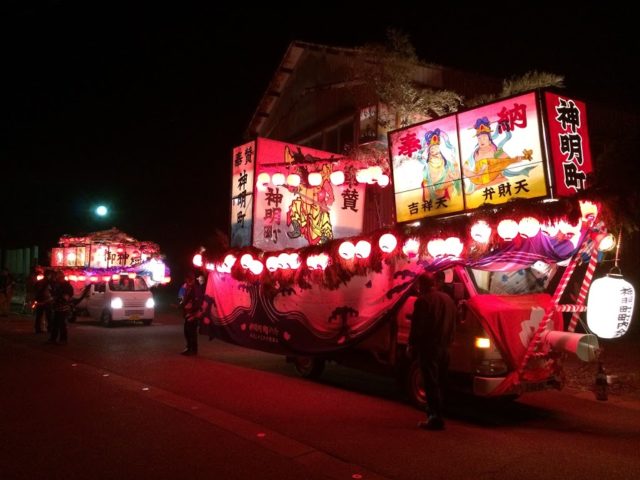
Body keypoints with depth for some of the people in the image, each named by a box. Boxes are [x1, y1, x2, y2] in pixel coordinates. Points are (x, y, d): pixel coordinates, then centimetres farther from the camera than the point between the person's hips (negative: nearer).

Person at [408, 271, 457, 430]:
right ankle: (434, 411, 24)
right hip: (444, 347, 8)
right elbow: (453, 325, 17)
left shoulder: (423, 301, -13)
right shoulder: (448, 299, 12)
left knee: (431, 383, -5)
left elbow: (417, 326, -15)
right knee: (439, 383, 15)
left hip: (428, 347, -8)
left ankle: (436, 417, -5)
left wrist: (412, 344, -5)